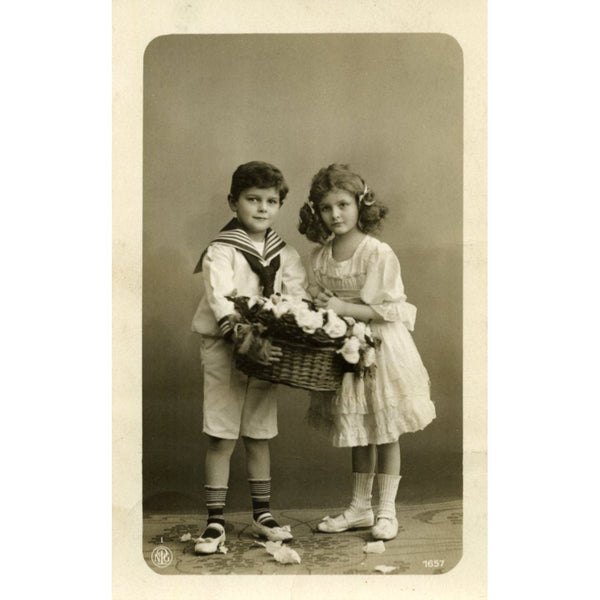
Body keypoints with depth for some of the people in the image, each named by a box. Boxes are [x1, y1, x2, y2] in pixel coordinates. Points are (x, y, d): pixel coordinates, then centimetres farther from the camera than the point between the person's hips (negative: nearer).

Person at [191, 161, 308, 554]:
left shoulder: (285, 256, 9)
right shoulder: (221, 252, -6)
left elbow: (299, 301, 2)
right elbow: (221, 301, -20)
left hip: (268, 351, 4)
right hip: (224, 348, -4)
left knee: (260, 436, 12)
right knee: (221, 438, -1)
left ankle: (263, 515, 24)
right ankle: (216, 522, 7)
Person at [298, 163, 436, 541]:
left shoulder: (379, 254, -15)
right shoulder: (320, 257, 1)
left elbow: (390, 310, -16)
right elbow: (315, 302, 11)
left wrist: (344, 308, -21)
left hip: (380, 348, -5)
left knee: (385, 432, 5)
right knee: (357, 434, 16)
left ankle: (387, 511, 18)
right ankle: (360, 508, 28)